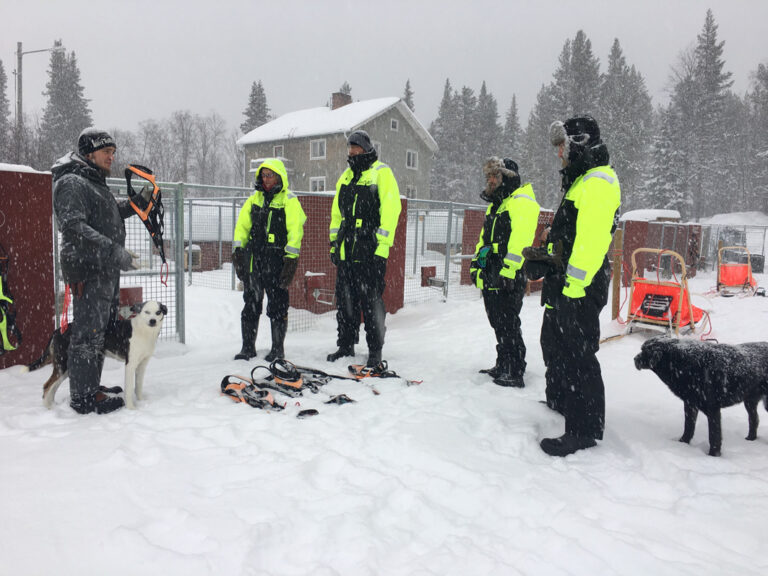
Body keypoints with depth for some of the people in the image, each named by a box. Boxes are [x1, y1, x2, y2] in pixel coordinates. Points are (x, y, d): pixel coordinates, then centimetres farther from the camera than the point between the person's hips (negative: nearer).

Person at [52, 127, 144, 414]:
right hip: (88, 269, -10)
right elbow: (74, 228, -23)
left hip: (107, 270, 10)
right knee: (88, 333, -5)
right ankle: (83, 398, 3)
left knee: (102, 331, 16)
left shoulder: (96, 183, 20)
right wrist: (116, 251, -28)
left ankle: (91, 387, 28)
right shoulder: (71, 183, -11)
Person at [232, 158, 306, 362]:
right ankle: (248, 347, 19)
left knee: (277, 306, -1)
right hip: (253, 260, 5)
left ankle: (278, 348, 11)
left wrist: (291, 259, -15)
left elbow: (295, 231, -8)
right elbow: (242, 225, 16)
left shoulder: (289, 201, -1)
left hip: (277, 261, -5)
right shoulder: (254, 199, 15)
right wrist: (238, 250, 6)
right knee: (251, 304, 9)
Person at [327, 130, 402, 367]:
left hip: (369, 249, -7)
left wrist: (382, 244, -17)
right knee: (345, 300, 11)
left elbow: (390, 209, -11)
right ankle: (346, 345, 23)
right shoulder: (346, 176, 19)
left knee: (371, 300, -3)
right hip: (346, 249, 7)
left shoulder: (381, 172, -3)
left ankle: (375, 350, 7)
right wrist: (334, 241, 16)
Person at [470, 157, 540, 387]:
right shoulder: (496, 204, 22)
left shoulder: (522, 202, -9)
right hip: (491, 277, 10)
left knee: (508, 325, -7)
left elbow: (519, 239, -20)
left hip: (508, 278, -9)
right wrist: (476, 263, 20)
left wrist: (508, 270, -26)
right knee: (498, 323, 15)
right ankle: (503, 366, 25)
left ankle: (515, 373, 0)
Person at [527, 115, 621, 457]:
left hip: (580, 290, -11)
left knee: (578, 356, -5)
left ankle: (585, 429, 6)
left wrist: (574, 286, -25)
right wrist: (546, 259, 22)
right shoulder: (581, 180, 19)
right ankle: (559, 403, 40)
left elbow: (592, 239, -24)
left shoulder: (597, 182, -16)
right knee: (555, 345, 22)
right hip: (564, 286, 11)